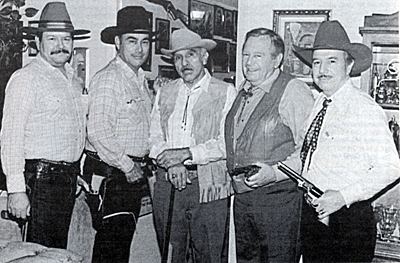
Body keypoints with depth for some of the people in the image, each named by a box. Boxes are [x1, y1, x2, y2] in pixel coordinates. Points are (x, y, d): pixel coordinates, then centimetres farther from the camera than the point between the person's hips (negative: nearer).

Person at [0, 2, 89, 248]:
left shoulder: (73, 80, 15)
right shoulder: (26, 78, -9)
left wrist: (80, 173, 17)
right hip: (41, 179, -7)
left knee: (60, 249, 15)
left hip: (69, 178, 7)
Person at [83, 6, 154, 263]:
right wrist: (127, 166, -15)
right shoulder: (107, 79, -13)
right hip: (110, 176, -9)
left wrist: (142, 168, 13)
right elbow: (98, 132, -22)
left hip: (134, 173, 9)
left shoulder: (141, 80, 16)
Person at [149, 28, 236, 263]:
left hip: (208, 187, -3)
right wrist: (172, 162, -10)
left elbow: (227, 143, -8)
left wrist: (186, 154, -16)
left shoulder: (226, 93, 1)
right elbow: (154, 137, 8)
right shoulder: (165, 93, 15)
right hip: (168, 184, 4)